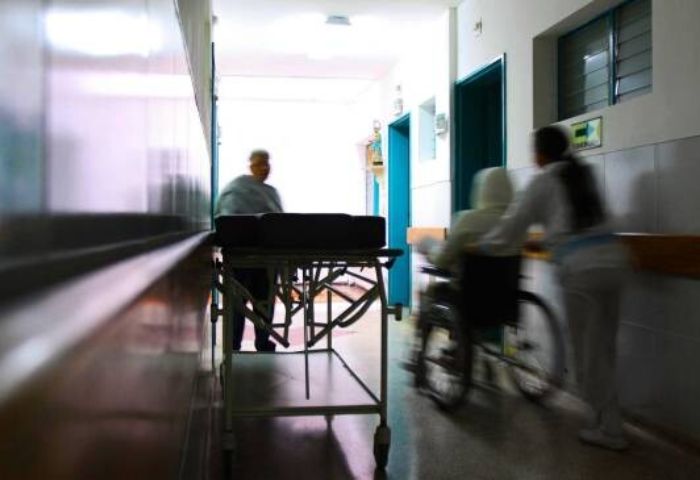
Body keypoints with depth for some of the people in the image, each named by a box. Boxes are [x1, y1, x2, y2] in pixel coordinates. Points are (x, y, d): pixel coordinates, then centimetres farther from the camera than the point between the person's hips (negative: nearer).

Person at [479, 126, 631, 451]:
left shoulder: (542, 182, 2)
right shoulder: (584, 173, 19)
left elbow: (514, 225, 5)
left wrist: (481, 245, 19)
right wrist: (547, 239, 40)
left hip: (580, 266, -6)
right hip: (612, 257, 6)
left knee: (588, 350, 3)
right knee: (604, 344, 13)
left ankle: (608, 429, 8)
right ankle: (605, 417, 23)